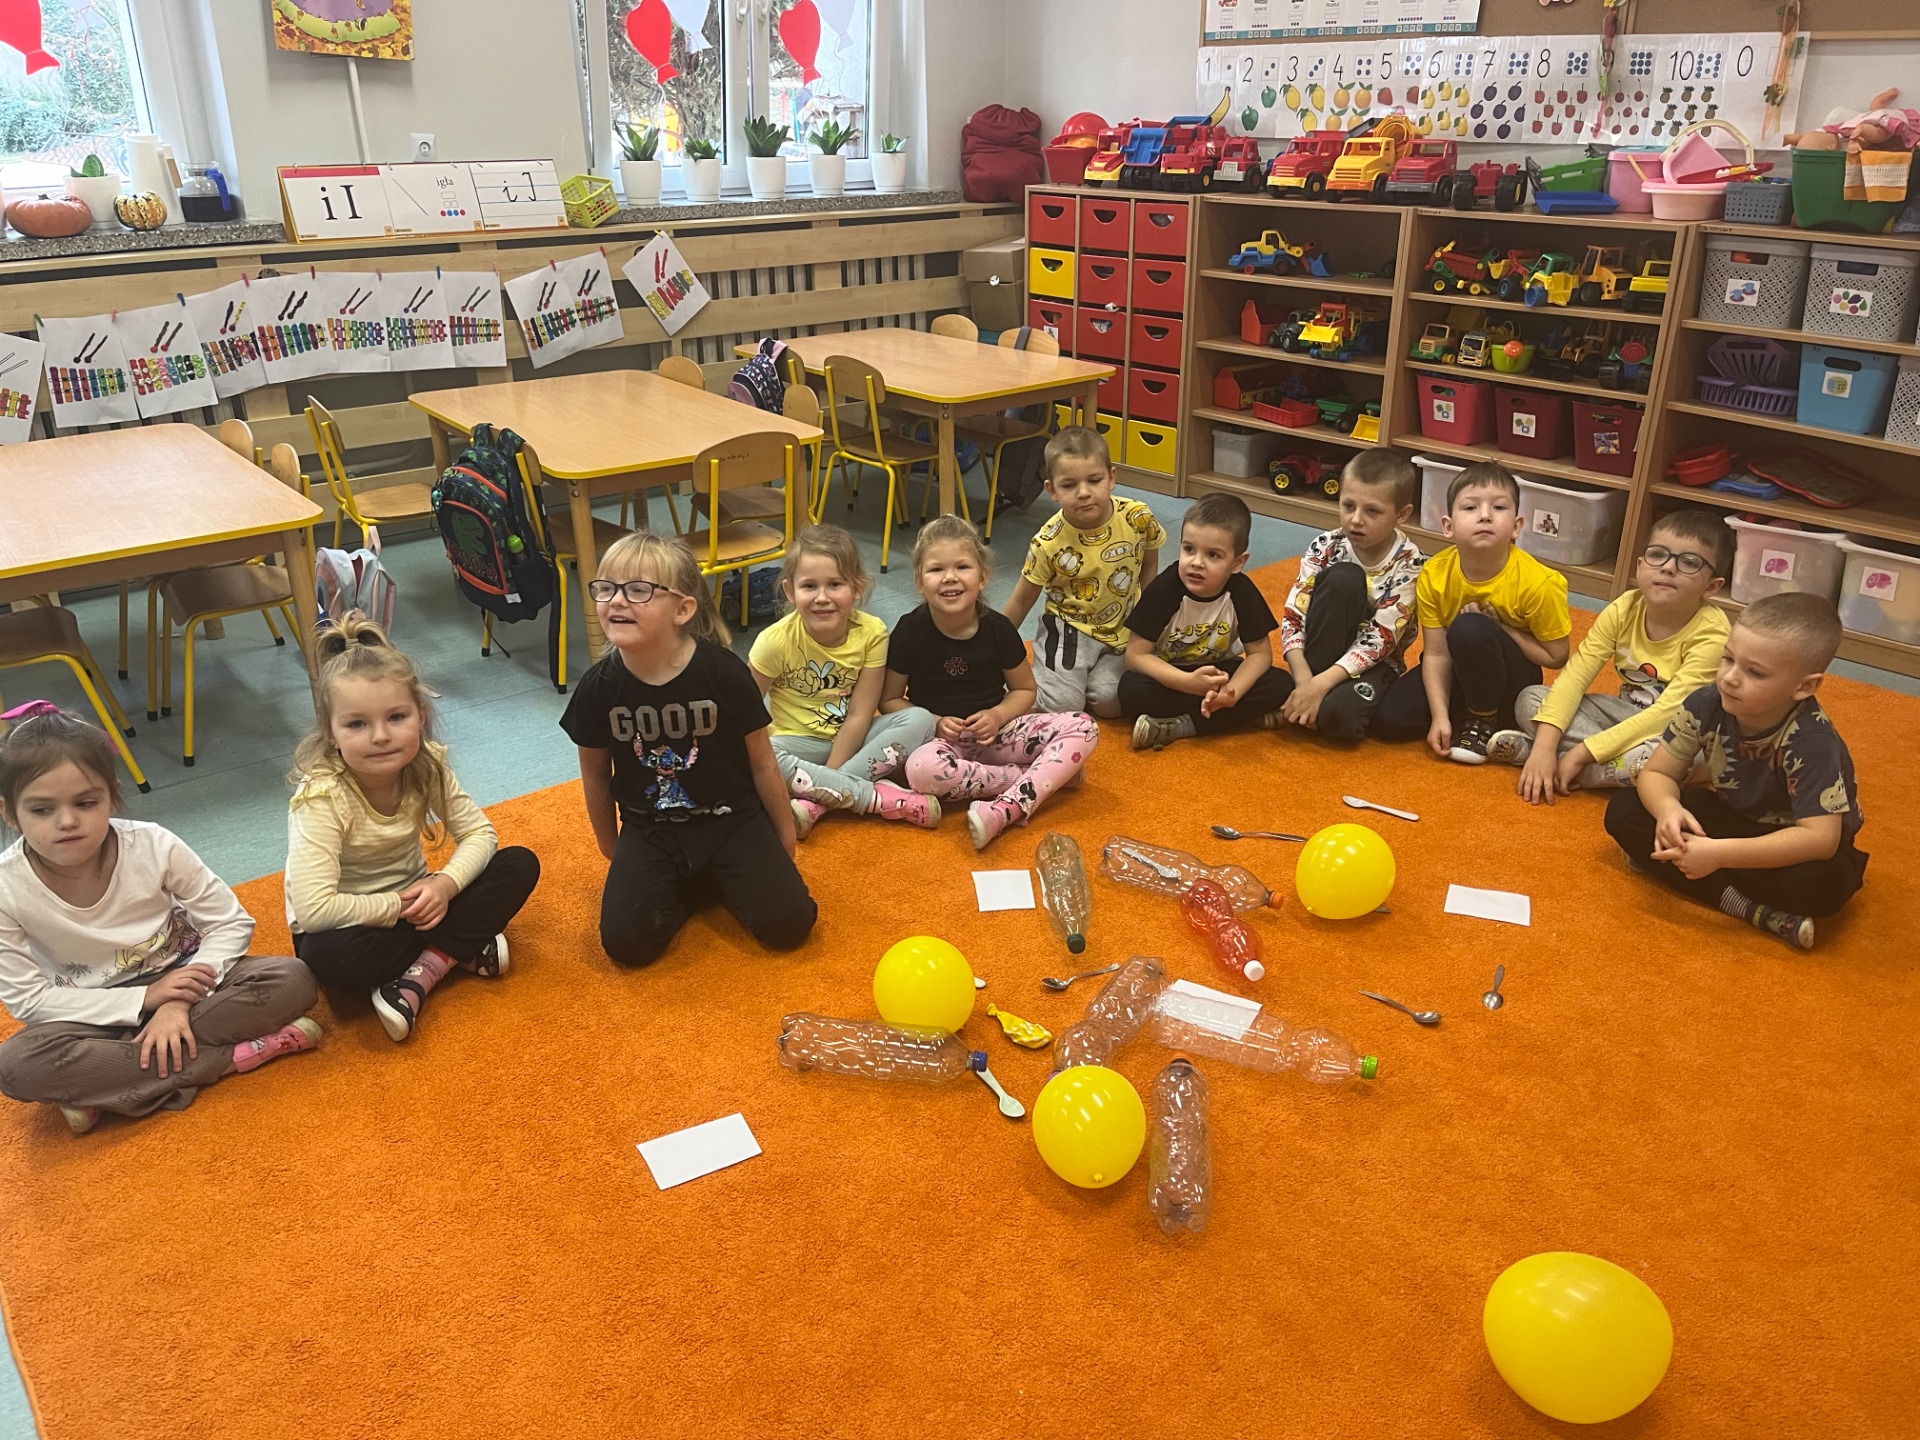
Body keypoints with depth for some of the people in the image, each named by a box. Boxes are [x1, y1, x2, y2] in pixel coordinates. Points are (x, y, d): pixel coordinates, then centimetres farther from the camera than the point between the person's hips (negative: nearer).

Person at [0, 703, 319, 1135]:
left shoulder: (154, 847, -16)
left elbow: (231, 923, -9)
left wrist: (180, 1003, -23)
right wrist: (143, 999, -22)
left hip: (180, 981, 1)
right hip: (97, 1018, 0)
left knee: (291, 978, -25)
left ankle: (103, 1089, -24)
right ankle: (235, 1056, -25)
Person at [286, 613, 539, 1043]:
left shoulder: (428, 767, -13)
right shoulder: (319, 797, -26)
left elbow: (479, 833, -5)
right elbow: (313, 908, -33)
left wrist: (444, 884, -24)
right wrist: (398, 906, -26)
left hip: (411, 905, 5)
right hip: (349, 925, -5)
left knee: (520, 865, -14)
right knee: (327, 957, -40)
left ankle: (420, 973, -19)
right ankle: (459, 949, -18)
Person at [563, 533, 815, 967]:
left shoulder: (724, 673, -19)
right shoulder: (599, 687, -12)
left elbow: (762, 764, -5)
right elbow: (595, 776, 6)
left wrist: (785, 839, 6)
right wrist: (611, 850, 17)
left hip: (732, 820, -1)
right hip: (650, 832, 1)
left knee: (787, 923, -17)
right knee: (626, 943, -18)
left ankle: (717, 878, 13)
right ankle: (684, 886, 11)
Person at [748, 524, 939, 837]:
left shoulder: (871, 633, -16)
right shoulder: (777, 641, -18)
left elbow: (859, 716, -15)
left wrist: (829, 776, -21)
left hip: (852, 740, 2)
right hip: (800, 744, -2)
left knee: (920, 721, -23)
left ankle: (813, 804, -28)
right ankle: (877, 797, -28)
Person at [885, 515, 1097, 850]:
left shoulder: (998, 628, -6)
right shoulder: (910, 631, -10)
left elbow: (1024, 689, 8)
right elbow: (889, 700, 0)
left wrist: (998, 715, -13)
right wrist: (934, 722, -17)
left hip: (993, 732, 3)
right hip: (940, 736, -2)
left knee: (1084, 727, -18)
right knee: (922, 768, -40)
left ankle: (1006, 809, -35)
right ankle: (1046, 775, -22)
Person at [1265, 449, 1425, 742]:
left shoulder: (1410, 564, -15)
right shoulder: (1325, 547, -9)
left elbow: (1379, 639, -21)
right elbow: (1292, 618, -13)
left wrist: (1320, 684, -31)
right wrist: (1305, 680, -28)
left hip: (1374, 662, -3)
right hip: (1323, 653, 3)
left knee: (1339, 715, -39)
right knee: (1343, 578, -27)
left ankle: (1292, 709, -4)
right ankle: (1304, 700, -21)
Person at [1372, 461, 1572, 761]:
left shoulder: (1537, 583, -24)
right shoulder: (1434, 575, -17)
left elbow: (1556, 657, -13)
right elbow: (1436, 654, -13)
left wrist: (1499, 628, -23)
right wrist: (1440, 715, -22)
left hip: (1513, 681, -3)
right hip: (1459, 672, 3)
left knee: (1469, 629, -34)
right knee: (1388, 719, -18)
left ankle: (1485, 721, -11)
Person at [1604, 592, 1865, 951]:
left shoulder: (1812, 742, -33)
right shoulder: (1707, 705, -21)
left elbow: (1820, 838, -38)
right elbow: (1657, 772, -13)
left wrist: (1720, 854, -45)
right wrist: (1668, 808, -38)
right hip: (1733, 817, 5)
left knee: (1822, 882, -38)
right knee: (1623, 811, -16)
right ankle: (1752, 908, -22)